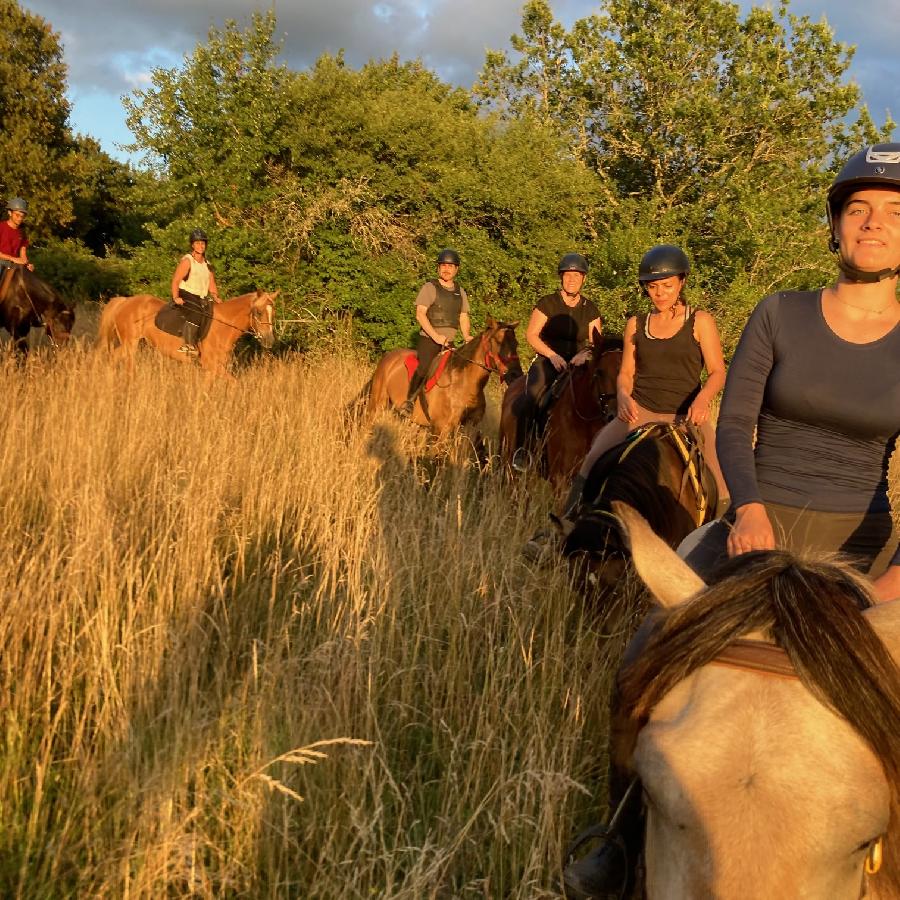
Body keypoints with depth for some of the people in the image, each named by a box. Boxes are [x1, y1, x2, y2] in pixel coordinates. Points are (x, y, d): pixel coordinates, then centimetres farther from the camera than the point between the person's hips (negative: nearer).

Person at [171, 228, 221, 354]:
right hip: (185, 296, -8)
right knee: (195, 313, -32)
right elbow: (175, 280, -11)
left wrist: (215, 296, 1)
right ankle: (188, 344, -37)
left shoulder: (207, 264, 18)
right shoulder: (187, 260, -4)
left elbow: (211, 284, 20)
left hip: (200, 299, 8)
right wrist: (176, 297, -23)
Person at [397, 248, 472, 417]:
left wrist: (467, 336, -4)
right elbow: (420, 314, -10)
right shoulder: (430, 287, -3)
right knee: (424, 367, -26)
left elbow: (464, 317, 17)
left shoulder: (461, 292, 15)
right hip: (429, 339, -6)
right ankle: (408, 402, -16)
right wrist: (436, 335, -20)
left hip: (449, 342, 6)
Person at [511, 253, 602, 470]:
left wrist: (585, 354, -12)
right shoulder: (547, 303, 0)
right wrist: (552, 355, -17)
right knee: (533, 397, -30)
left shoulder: (590, 309, 9)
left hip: (576, 363, 3)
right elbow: (531, 334, -4)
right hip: (547, 360, -3)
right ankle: (523, 449, -24)